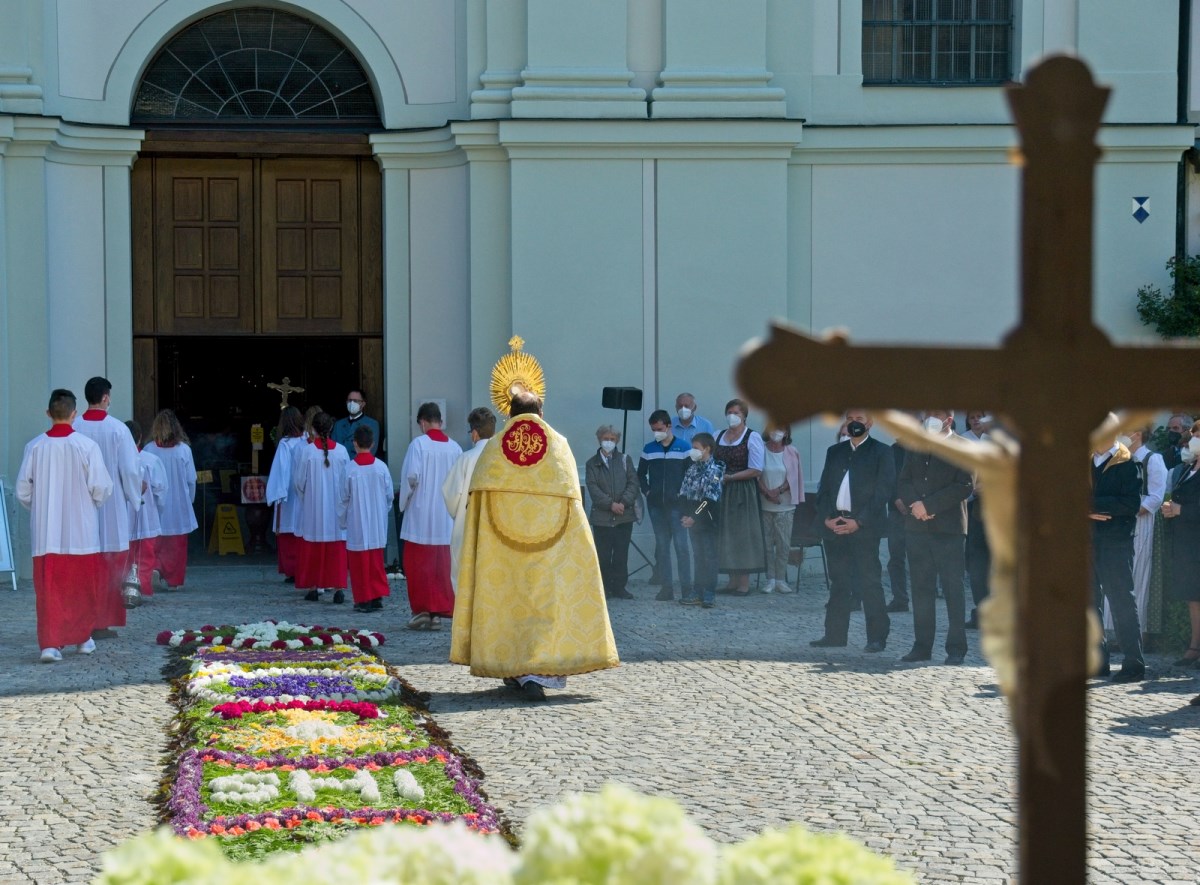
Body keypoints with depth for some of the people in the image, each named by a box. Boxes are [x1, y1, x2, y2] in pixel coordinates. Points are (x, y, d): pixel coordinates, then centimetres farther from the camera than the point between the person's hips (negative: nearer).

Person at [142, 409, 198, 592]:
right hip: (179, 504, 0)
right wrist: (190, 500, 15)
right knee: (178, 544, 9)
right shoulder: (183, 449, -8)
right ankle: (175, 579, 11)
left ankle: (156, 569, -12)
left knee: (157, 543, 9)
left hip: (156, 504, 0)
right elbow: (191, 480, -1)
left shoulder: (149, 450, -8)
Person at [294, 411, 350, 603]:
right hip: (336, 508, 1)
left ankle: (313, 587, 13)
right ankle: (339, 587, -4)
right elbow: (347, 480, 1)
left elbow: (299, 481, -3)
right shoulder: (341, 451, -6)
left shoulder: (306, 452, -11)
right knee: (337, 548, 4)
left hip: (312, 507, -1)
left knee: (312, 547, 9)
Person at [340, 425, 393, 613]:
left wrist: (342, 520, 9)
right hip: (378, 526, 3)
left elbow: (344, 498, -5)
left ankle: (363, 600, 5)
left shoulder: (350, 469, -12)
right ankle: (378, 596, 11)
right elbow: (389, 495, 3)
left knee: (359, 563, 4)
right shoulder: (381, 467, -5)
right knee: (376, 561, 12)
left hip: (356, 526, -3)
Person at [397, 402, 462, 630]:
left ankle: (422, 610, 0)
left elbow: (410, 477, -14)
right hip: (447, 520, 4)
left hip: (421, 517, -4)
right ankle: (439, 612, 8)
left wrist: (404, 503, 2)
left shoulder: (419, 444, -10)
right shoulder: (455, 448, 2)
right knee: (442, 567, 8)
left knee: (419, 566, 3)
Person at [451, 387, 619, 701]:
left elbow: (477, 500, 2)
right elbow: (572, 497, 2)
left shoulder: (494, 448, 5)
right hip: (551, 539, -1)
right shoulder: (560, 445, 4)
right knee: (548, 601, -2)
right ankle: (536, 673, -16)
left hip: (500, 539, 1)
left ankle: (513, 671, 18)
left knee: (506, 597, 12)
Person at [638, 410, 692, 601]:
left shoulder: (683, 448, -1)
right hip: (655, 505, 4)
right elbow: (641, 473, 20)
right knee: (661, 547, 6)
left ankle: (686, 588, -5)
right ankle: (666, 587, 9)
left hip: (676, 504, -4)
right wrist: (646, 491, 8)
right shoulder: (649, 449, 9)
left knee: (681, 546, -7)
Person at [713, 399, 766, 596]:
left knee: (743, 533, -4)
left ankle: (744, 582, -1)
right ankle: (733, 581, 9)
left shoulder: (752, 438, -5)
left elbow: (755, 470, -11)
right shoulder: (718, 436, 12)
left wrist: (728, 477, -16)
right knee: (725, 534, 4)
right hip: (721, 492, 6)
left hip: (743, 492, -5)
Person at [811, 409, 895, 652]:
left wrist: (858, 522, -13)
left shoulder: (881, 452, 1)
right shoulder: (834, 452, 17)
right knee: (838, 582, 9)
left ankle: (877, 637, -3)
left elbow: (883, 492, -6)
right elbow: (823, 488, 14)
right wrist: (826, 518, -2)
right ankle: (835, 634, 14)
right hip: (834, 525, 5)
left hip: (865, 528, -5)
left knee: (870, 583, -6)